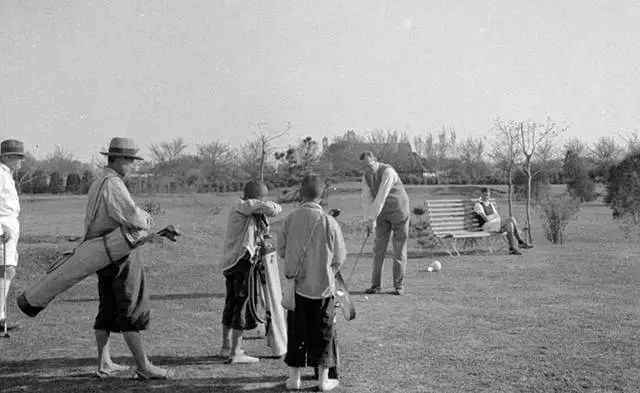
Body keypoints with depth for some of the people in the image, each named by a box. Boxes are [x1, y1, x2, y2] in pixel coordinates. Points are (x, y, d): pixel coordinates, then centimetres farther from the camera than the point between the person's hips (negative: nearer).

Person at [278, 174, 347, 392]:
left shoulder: (291, 219, -8)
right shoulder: (328, 221, -14)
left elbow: (281, 251, 2)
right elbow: (340, 257, -6)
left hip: (297, 285, 2)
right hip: (323, 285, -2)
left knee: (296, 332, 13)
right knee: (322, 332, 10)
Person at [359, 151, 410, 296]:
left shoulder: (387, 172, -24)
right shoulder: (366, 177, -2)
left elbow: (381, 197, -30)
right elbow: (367, 200, -4)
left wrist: (372, 219, -31)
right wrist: (368, 222, -13)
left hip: (399, 211, -6)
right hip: (383, 214, 6)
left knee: (399, 249, -2)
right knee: (379, 248, 1)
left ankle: (399, 286, 4)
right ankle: (376, 285, 5)